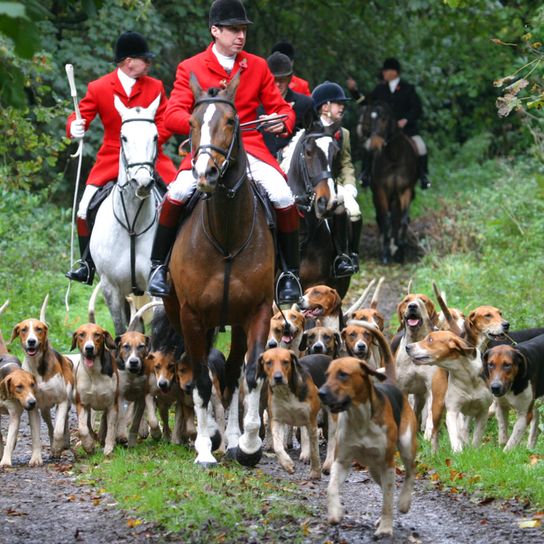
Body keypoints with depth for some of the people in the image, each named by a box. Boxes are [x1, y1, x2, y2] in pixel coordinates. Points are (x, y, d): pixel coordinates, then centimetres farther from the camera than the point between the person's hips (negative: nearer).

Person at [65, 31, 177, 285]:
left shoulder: (155, 87, 2)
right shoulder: (98, 88, -2)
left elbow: (164, 126, 0)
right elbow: (81, 117, -4)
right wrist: (74, 128, -28)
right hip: (112, 159, -1)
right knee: (85, 211, -9)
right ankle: (87, 265, 8)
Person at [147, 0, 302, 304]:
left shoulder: (258, 67, 10)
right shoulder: (190, 69, 2)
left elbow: (280, 106, 12)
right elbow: (172, 116, -6)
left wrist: (284, 122, -13)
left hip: (250, 148, 2)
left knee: (284, 197, -21)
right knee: (178, 192, -28)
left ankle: (291, 274, -2)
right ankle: (158, 265, -8)